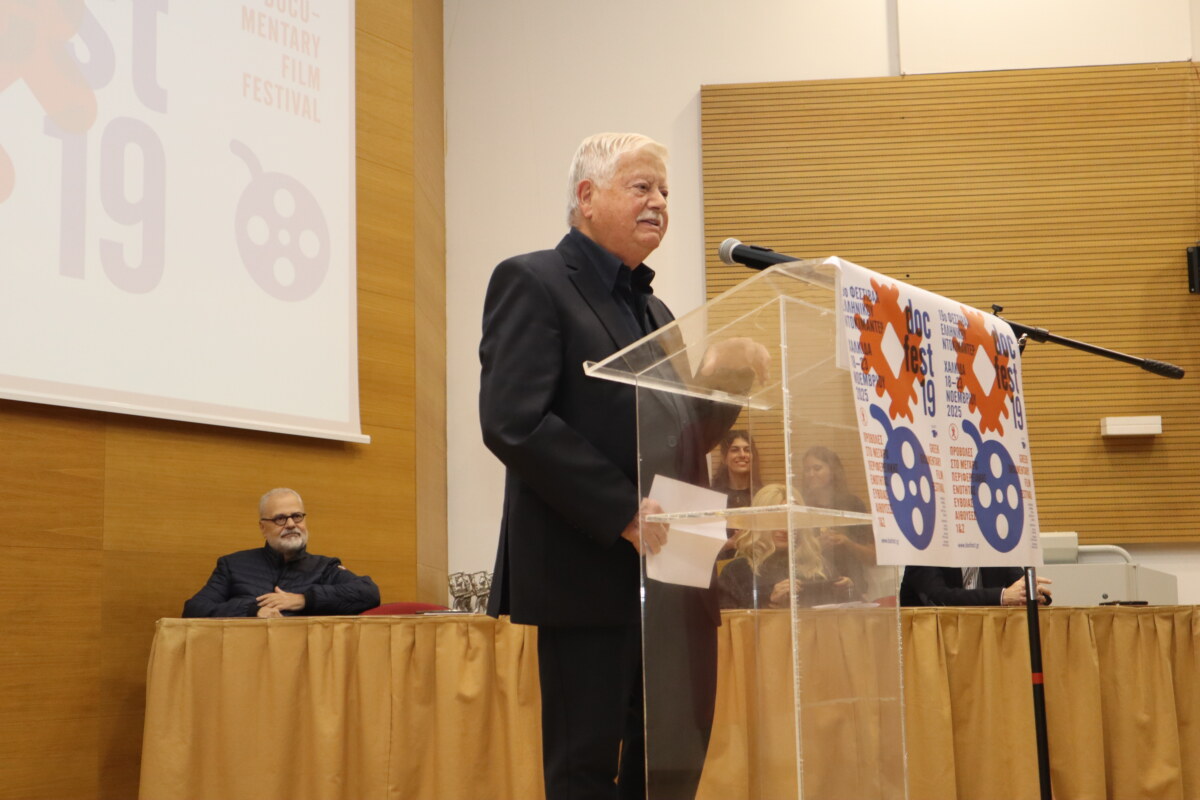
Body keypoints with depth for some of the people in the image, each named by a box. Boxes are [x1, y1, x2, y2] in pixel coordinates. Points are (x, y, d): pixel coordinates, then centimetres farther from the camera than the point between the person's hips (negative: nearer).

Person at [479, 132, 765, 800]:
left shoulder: (655, 311, 21)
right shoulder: (532, 282, -3)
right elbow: (513, 423, -16)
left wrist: (723, 382, 1)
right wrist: (624, 510, -19)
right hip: (588, 573, -7)